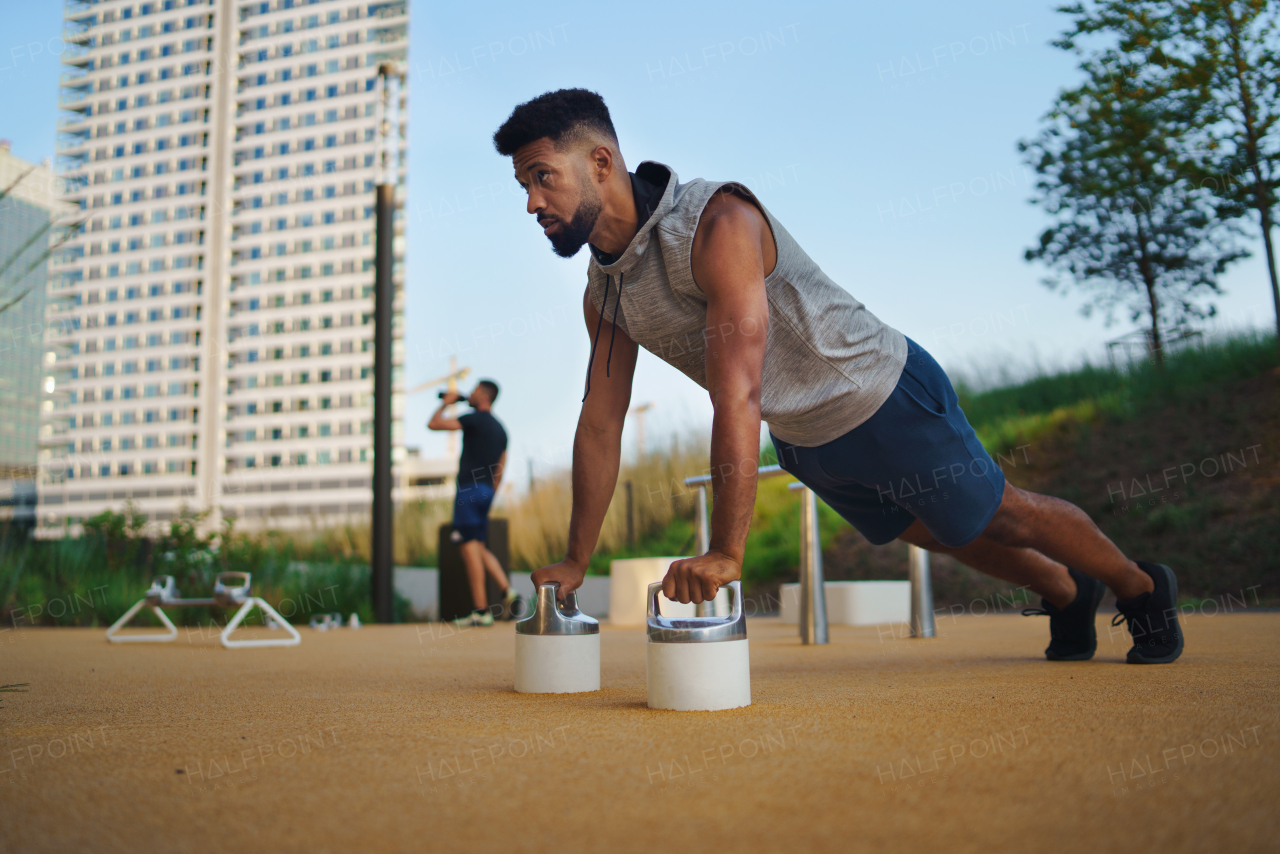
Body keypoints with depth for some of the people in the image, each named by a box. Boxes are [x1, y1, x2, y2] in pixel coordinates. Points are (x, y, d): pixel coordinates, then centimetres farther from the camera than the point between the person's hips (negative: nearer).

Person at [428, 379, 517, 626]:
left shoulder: (475, 419, -7)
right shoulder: (500, 429, 18)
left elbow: (433, 424, -9)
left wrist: (445, 403, 7)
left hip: (471, 488, -9)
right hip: (486, 491, 9)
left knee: (470, 546, -8)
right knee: (479, 546, 16)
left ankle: (481, 611, -9)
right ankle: (506, 589, 1)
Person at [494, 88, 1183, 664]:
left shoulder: (718, 222, -33)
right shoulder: (603, 292, -7)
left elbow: (737, 397, -39)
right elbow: (600, 422, -1)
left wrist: (725, 552, -41)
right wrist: (576, 559, 2)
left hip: (882, 395, -7)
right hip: (800, 438, 8)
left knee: (999, 517, 10)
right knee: (936, 534, 24)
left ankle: (1143, 587, 40)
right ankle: (1066, 593, 51)